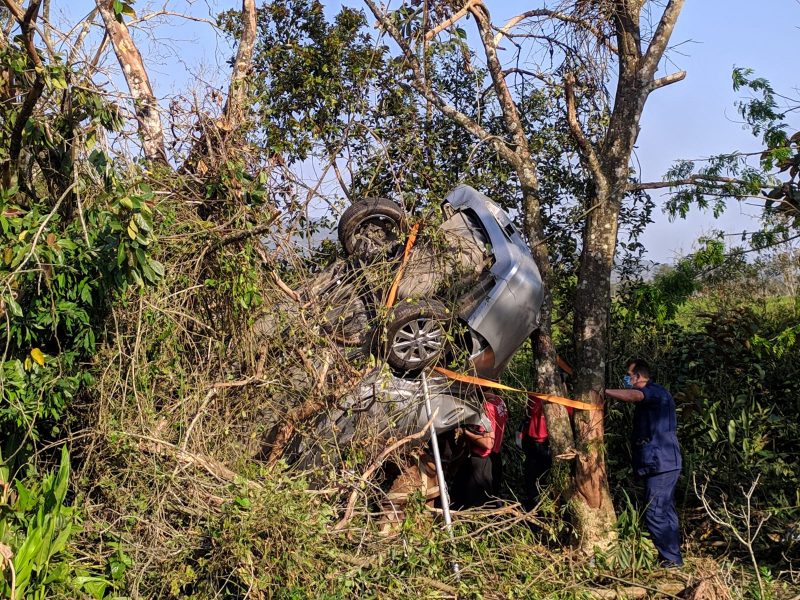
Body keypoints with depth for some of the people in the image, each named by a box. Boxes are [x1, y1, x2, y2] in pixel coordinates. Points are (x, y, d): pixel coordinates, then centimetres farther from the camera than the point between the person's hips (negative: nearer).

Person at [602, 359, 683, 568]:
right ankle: (672, 557, 23)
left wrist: (603, 391, -33)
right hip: (663, 463, 11)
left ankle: (672, 559, -5)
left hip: (661, 464, -11)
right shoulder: (652, 396, 22)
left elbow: (633, 395, -34)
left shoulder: (655, 392, -12)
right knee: (665, 512, 15)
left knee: (655, 513, -10)